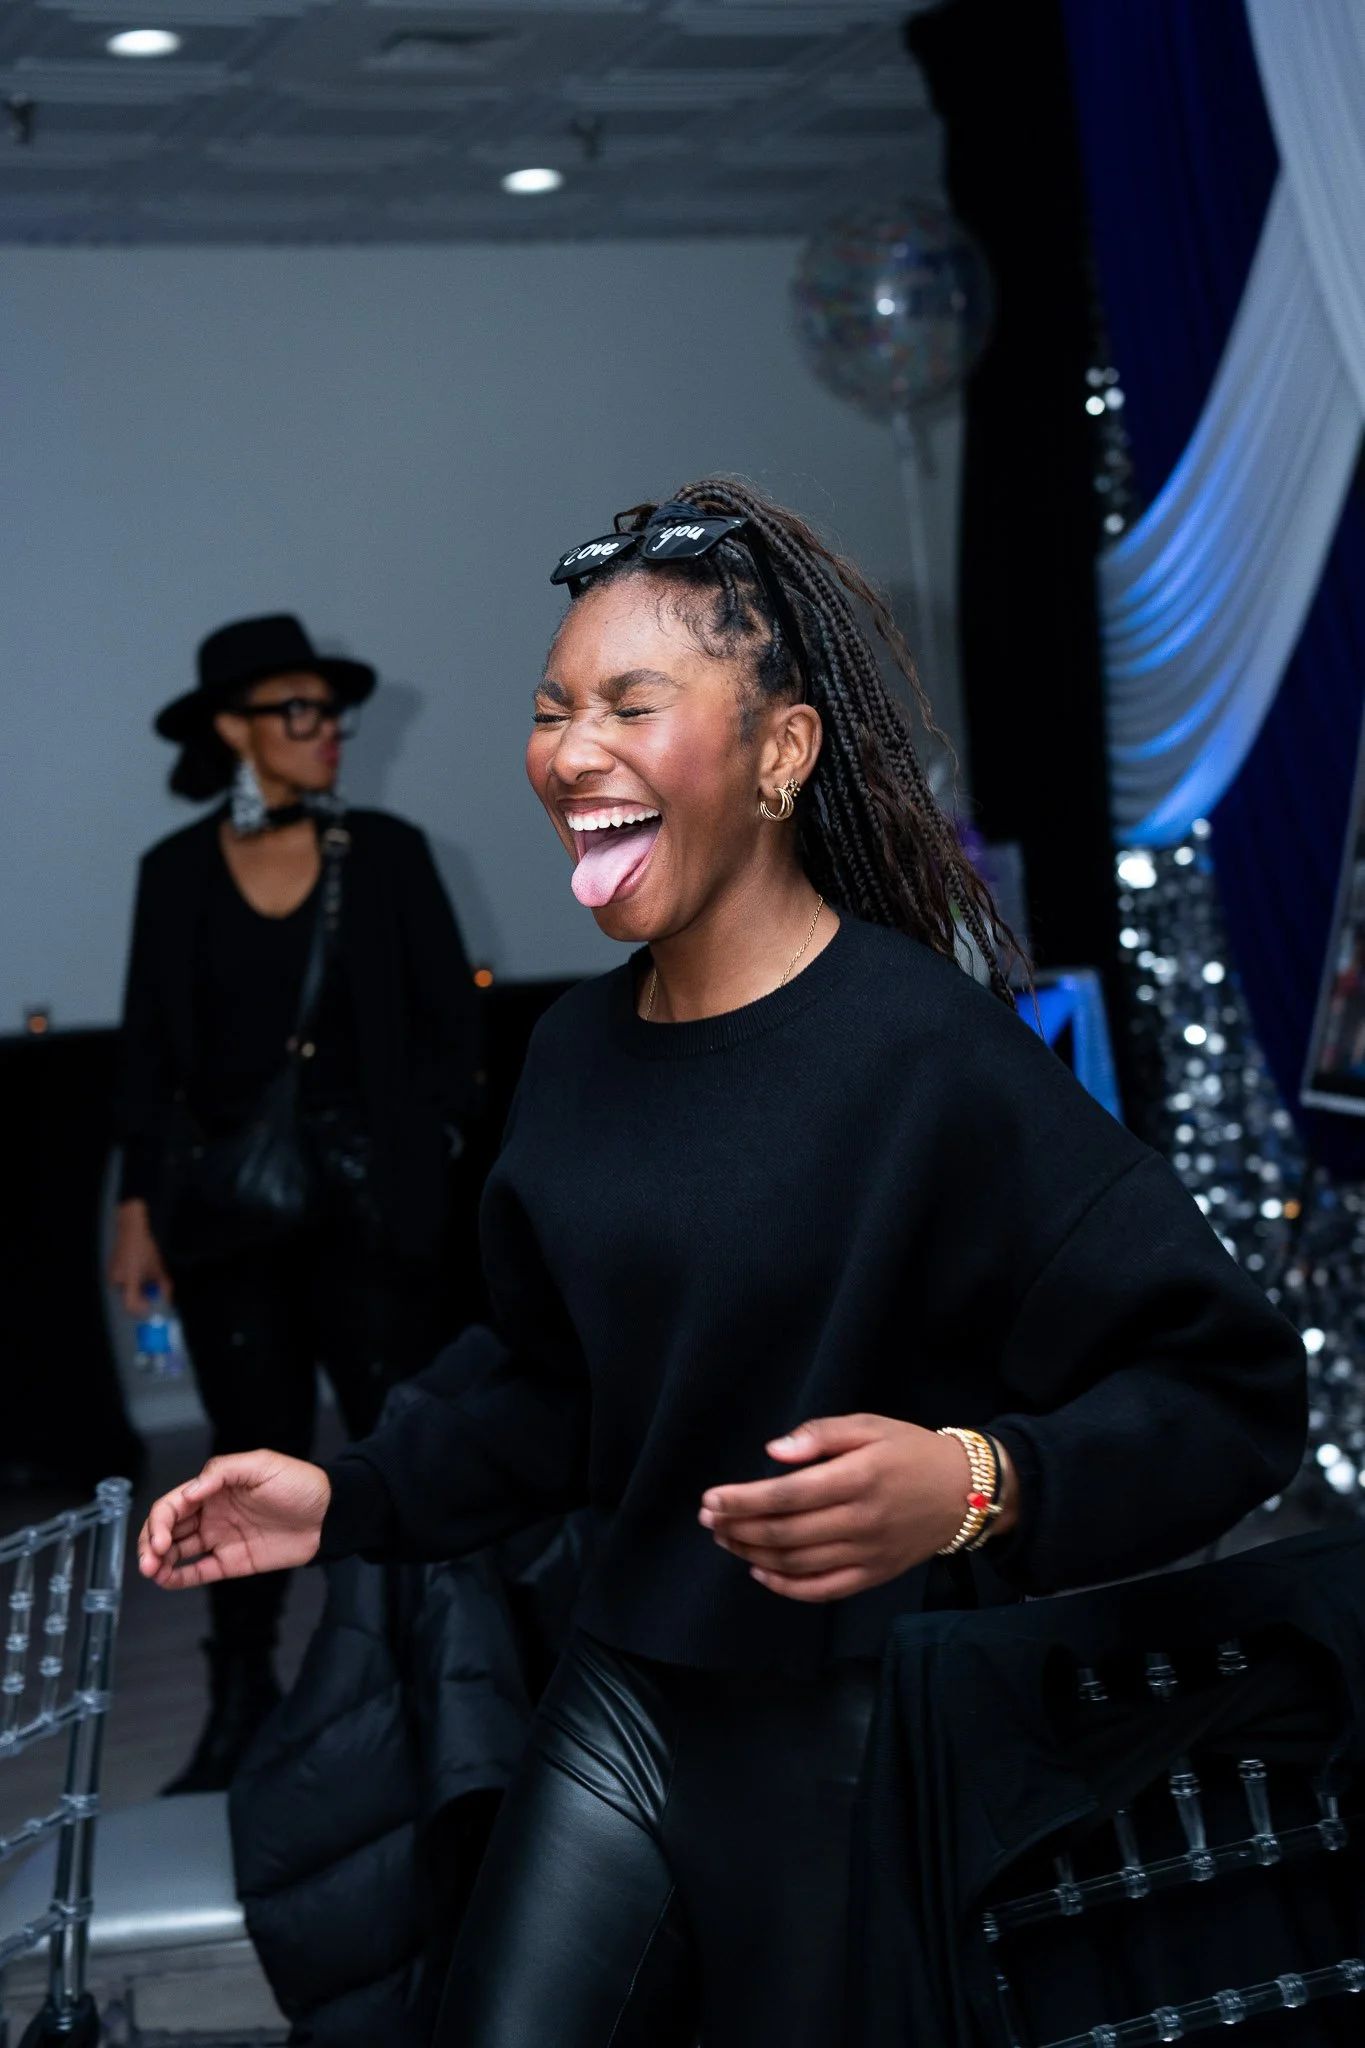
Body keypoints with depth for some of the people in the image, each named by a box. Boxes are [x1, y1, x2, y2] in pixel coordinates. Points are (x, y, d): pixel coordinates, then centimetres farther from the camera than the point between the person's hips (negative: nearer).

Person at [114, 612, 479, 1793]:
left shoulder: (387, 855, 3)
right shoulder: (179, 873, 5)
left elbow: (449, 1024, 4)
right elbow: (150, 1051, 7)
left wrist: (424, 1152, -4)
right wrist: (139, 1203, 3)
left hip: (368, 1203, -1)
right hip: (229, 1207, 1)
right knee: (256, 1452, 6)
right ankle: (241, 1712, 15)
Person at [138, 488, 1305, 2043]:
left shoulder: (928, 1050, -18)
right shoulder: (576, 1051, 4)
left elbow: (1232, 1388, -20)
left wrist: (976, 1485, -35)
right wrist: (344, 1503, 6)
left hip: (861, 1738, -6)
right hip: (625, 1700, 6)